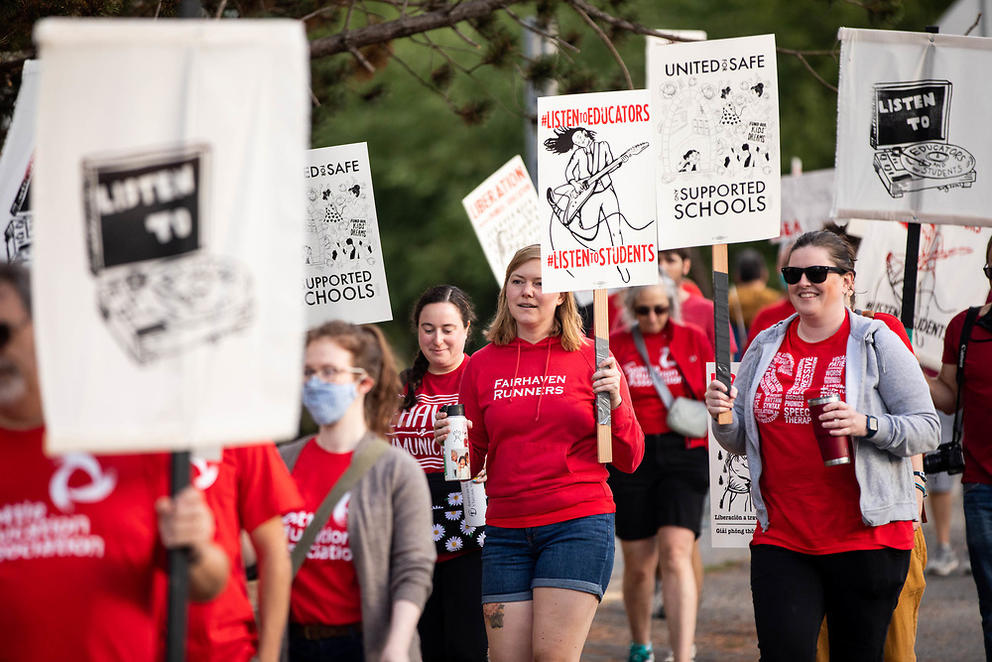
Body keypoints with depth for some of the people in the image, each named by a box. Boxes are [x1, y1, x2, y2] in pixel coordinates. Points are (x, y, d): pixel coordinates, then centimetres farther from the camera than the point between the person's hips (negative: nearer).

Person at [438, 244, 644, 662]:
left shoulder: (590, 358, 3)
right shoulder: (483, 365, 9)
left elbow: (629, 461, 5)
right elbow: (473, 463, 17)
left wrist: (616, 403, -11)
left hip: (578, 524, -3)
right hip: (506, 531, 3)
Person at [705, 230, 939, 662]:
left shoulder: (876, 343, -1)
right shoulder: (766, 347, 11)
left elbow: (927, 430, -3)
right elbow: (739, 442, 17)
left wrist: (866, 425, -20)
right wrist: (723, 414, -5)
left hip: (865, 540, -3)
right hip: (781, 539, 3)